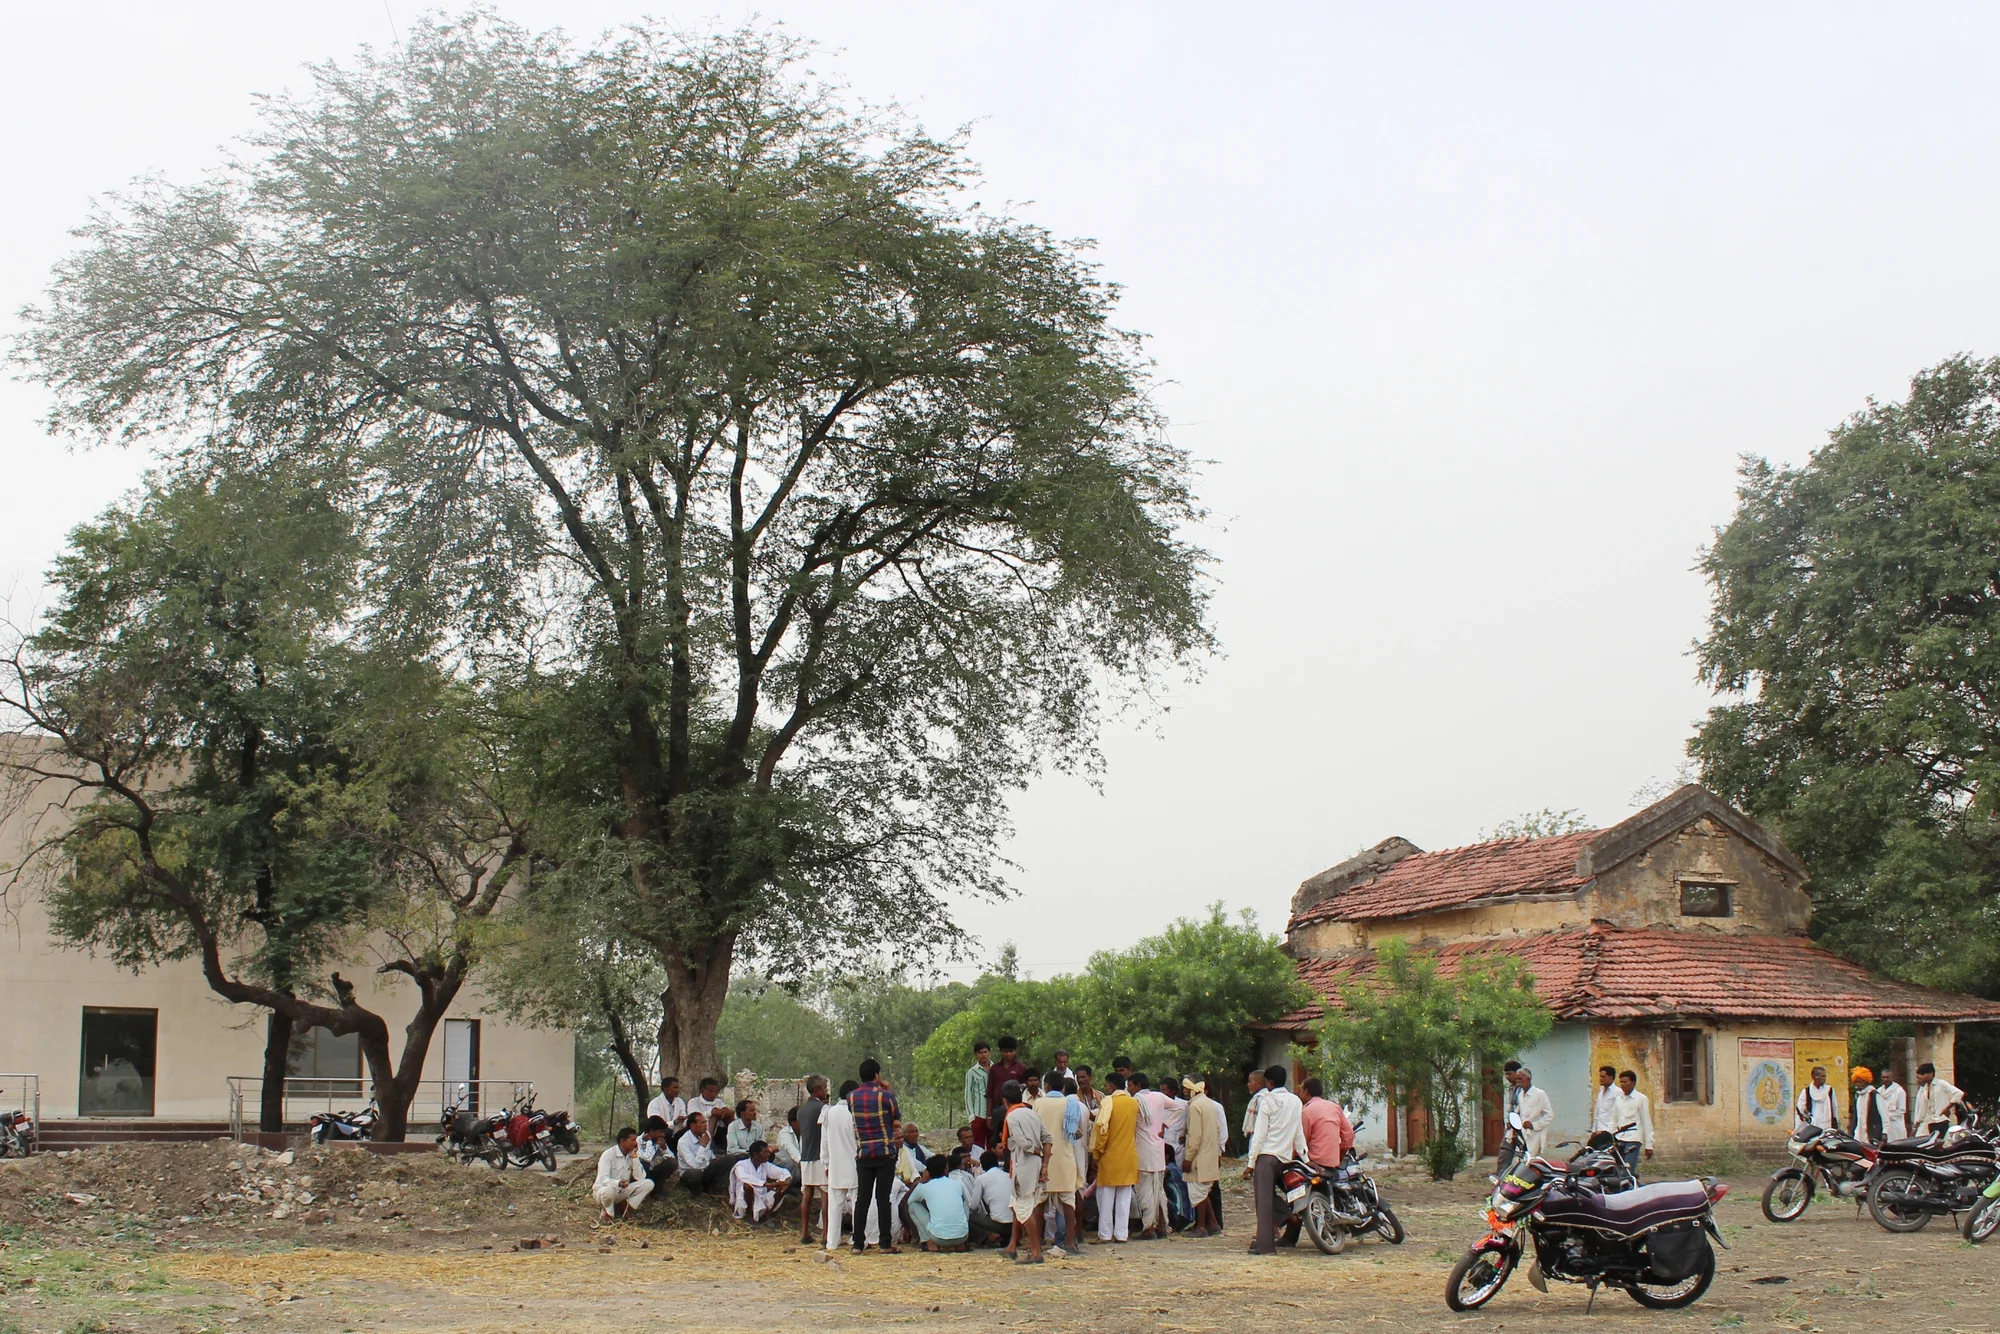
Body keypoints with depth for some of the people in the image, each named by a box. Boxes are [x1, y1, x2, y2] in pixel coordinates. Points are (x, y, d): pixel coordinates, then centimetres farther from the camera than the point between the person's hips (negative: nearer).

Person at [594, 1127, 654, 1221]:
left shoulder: (632, 1155, 0)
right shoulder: (608, 1155, -17)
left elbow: (640, 1177, -9)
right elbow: (603, 1179, -28)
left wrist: (634, 1158, -18)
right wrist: (618, 1183, -48)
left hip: (622, 1192, 5)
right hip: (603, 1190, -5)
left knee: (648, 1184, -15)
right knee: (610, 1191, -42)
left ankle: (627, 1209, -10)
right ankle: (608, 1212, -11)